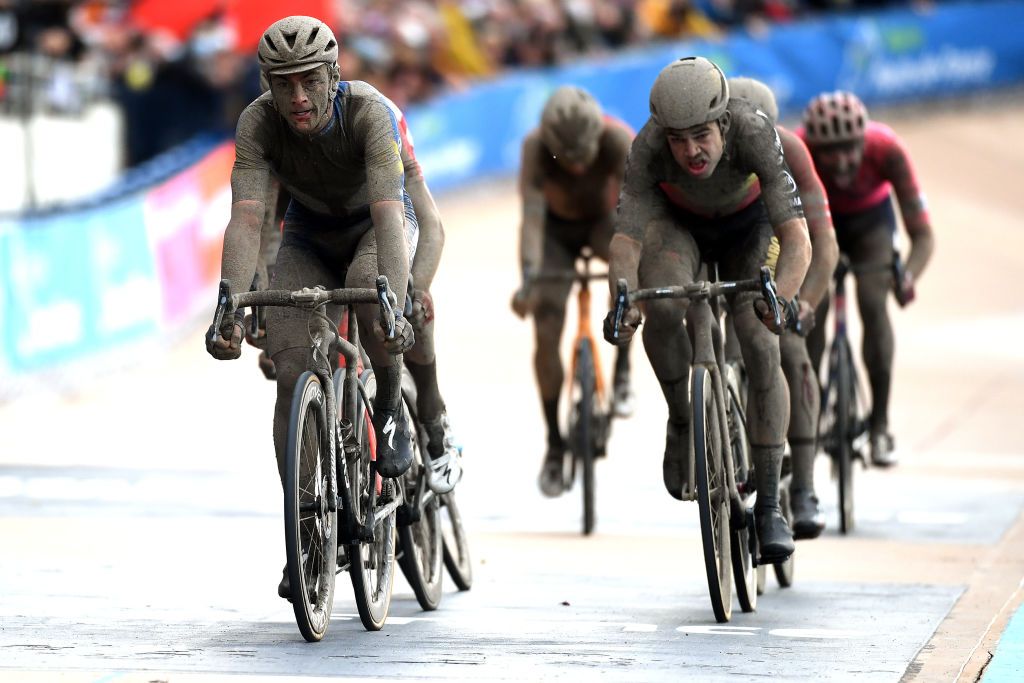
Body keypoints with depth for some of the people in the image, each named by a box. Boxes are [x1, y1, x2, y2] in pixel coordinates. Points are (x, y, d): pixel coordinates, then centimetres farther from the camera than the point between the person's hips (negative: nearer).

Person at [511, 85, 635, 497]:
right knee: (545, 336, -12)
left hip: (604, 221, 0)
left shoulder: (618, 140, -34)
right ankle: (554, 444, 3)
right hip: (558, 230, 0)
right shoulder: (536, 146, -34)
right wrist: (528, 279, -54)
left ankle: (622, 370, -19)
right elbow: (531, 215, -41)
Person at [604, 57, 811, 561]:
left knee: (762, 353, -16)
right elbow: (625, 240, -37)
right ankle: (681, 421, -5)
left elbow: (796, 238, -43)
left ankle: (769, 505, -6)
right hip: (677, 222, 0)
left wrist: (781, 298, -62)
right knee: (663, 308, -31)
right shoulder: (648, 148, -36)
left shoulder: (754, 134, -39)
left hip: (748, 226, 0)